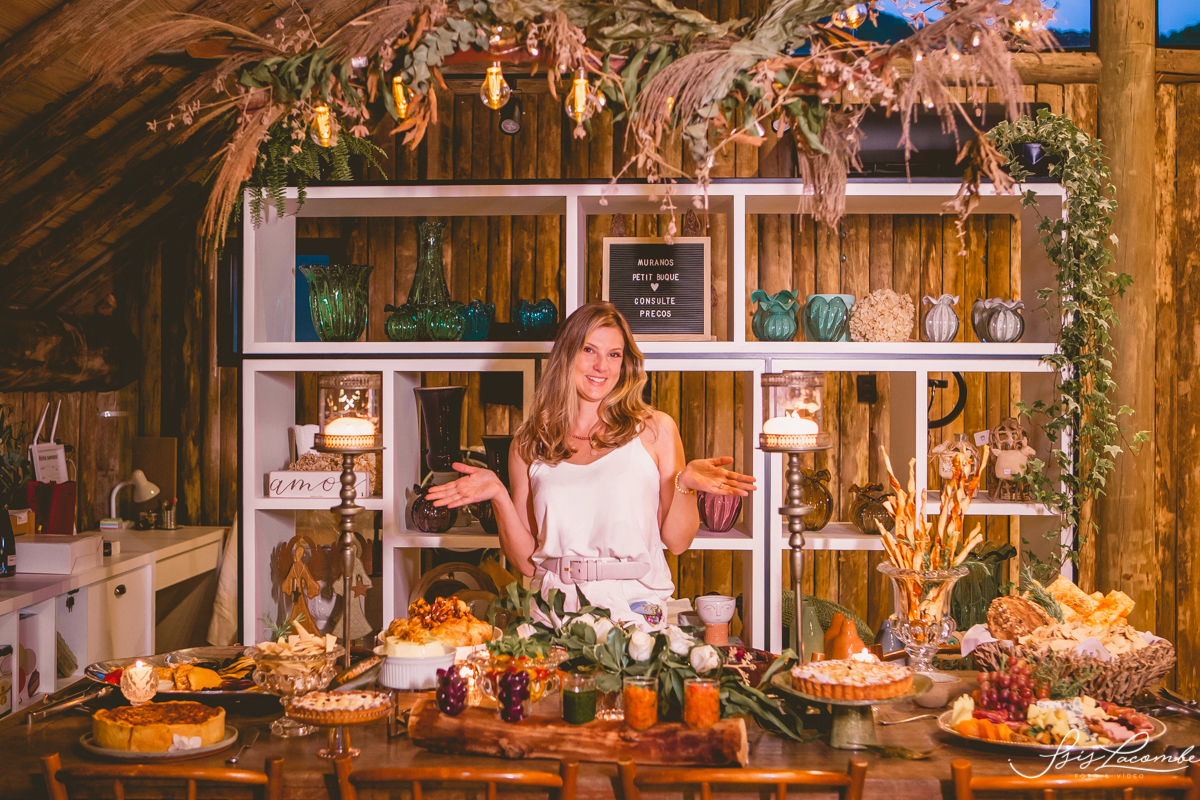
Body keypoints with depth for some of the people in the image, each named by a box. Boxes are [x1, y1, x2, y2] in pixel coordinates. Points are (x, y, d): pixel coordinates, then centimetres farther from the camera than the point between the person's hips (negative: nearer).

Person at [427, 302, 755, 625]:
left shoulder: (655, 430, 7)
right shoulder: (529, 443, 11)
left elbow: (677, 542, 8)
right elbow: (526, 561, 10)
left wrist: (685, 484, -9)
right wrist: (499, 496, -2)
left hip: (636, 610, -1)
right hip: (556, 610, 2)